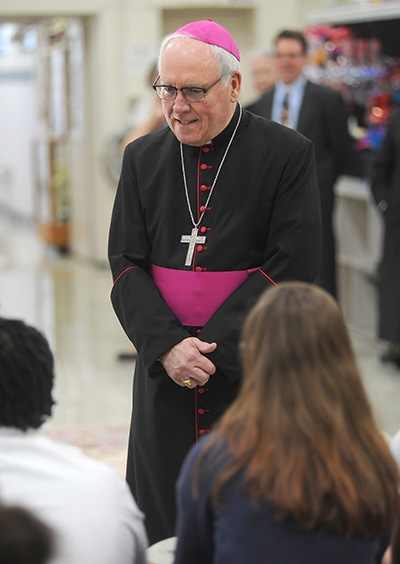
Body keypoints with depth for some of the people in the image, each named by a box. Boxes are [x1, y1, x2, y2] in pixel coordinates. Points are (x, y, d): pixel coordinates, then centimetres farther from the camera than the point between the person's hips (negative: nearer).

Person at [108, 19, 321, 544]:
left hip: (254, 378, -3)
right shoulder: (143, 157, 8)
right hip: (165, 375, 3)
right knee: (164, 523, 6)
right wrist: (168, 345, -12)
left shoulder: (288, 154, -5)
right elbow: (126, 265, 4)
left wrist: (210, 348, -14)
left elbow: (293, 266, -10)